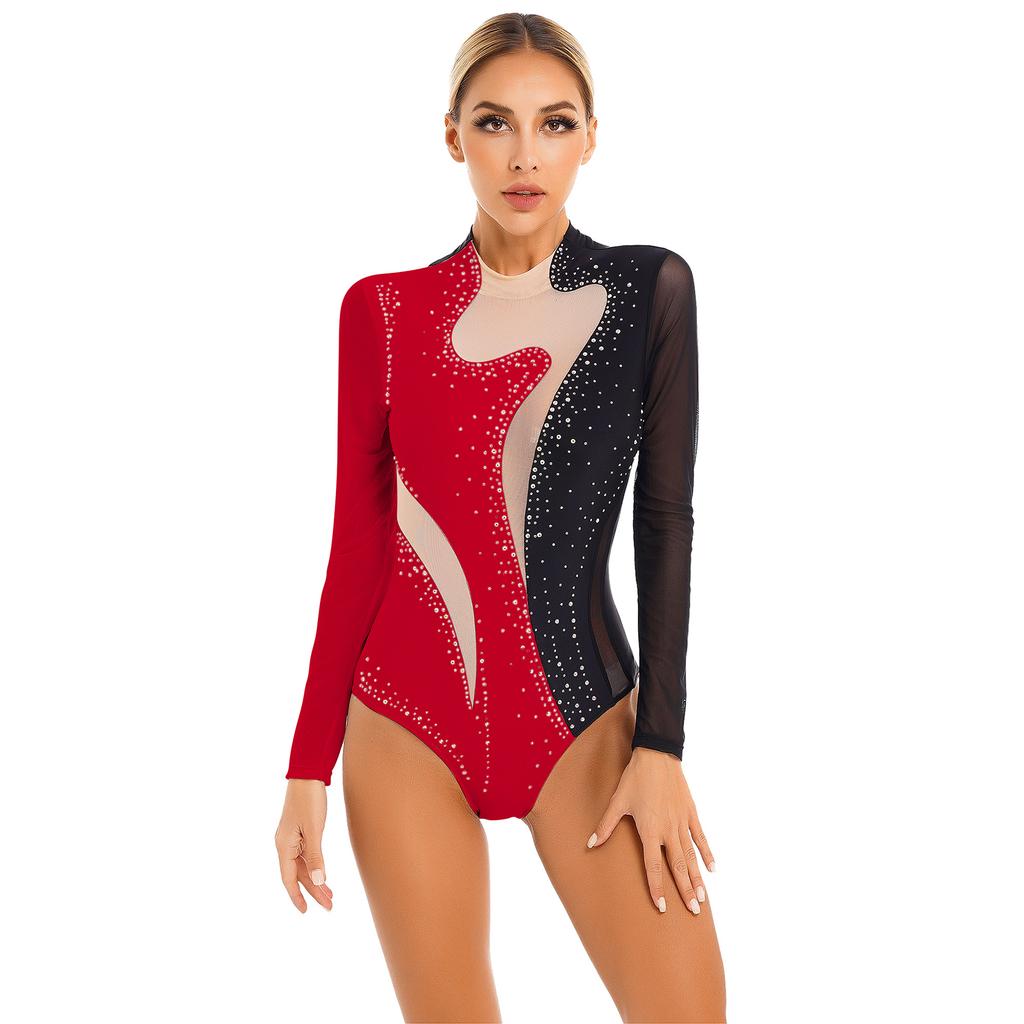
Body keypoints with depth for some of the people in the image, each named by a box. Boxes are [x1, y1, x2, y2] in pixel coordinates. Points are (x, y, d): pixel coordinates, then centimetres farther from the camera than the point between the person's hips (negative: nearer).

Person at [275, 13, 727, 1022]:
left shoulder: (649, 288, 1)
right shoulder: (383, 308, 3)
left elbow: (665, 520, 0)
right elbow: (358, 543, 4)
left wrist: (661, 744, -6)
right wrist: (309, 765, 2)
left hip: (582, 709, 0)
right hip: (405, 716, 1)